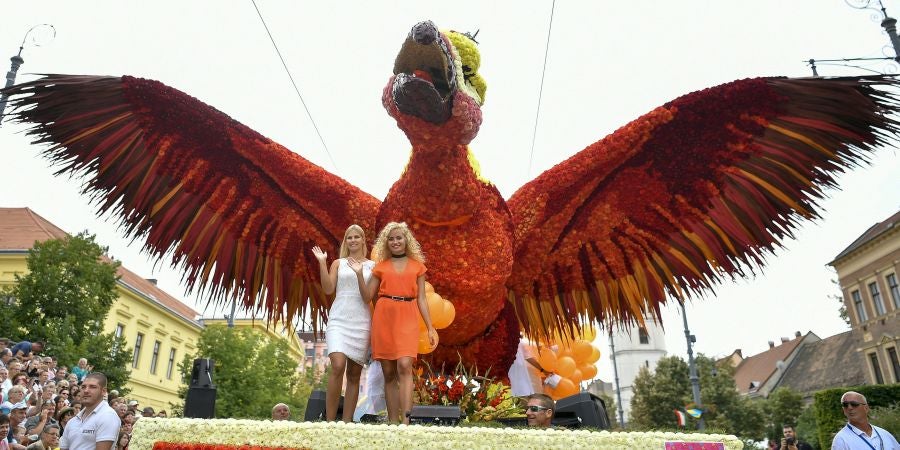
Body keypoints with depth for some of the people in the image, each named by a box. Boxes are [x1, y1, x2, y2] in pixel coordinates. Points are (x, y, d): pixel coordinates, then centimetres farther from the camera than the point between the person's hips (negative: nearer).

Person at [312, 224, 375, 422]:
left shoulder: (372, 266, 12)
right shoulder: (338, 263, 12)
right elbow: (328, 289, -1)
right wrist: (322, 262, -6)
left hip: (361, 322, 1)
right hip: (339, 319, -1)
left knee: (354, 373, 3)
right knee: (338, 366, -19)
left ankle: (347, 421, 9)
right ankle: (330, 419, -11)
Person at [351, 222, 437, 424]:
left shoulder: (417, 265, 12)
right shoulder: (381, 266, 13)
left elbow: (421, 299, 10)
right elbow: (367, 296, 9)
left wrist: (430, 328, 5)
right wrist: (359, 274, -4)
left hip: (407, 318, -1)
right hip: (383, 318, 2)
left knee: (404, 366, -19)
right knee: (389, 373, 3)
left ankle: (405, 421, -21)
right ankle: (393, 422, 9)